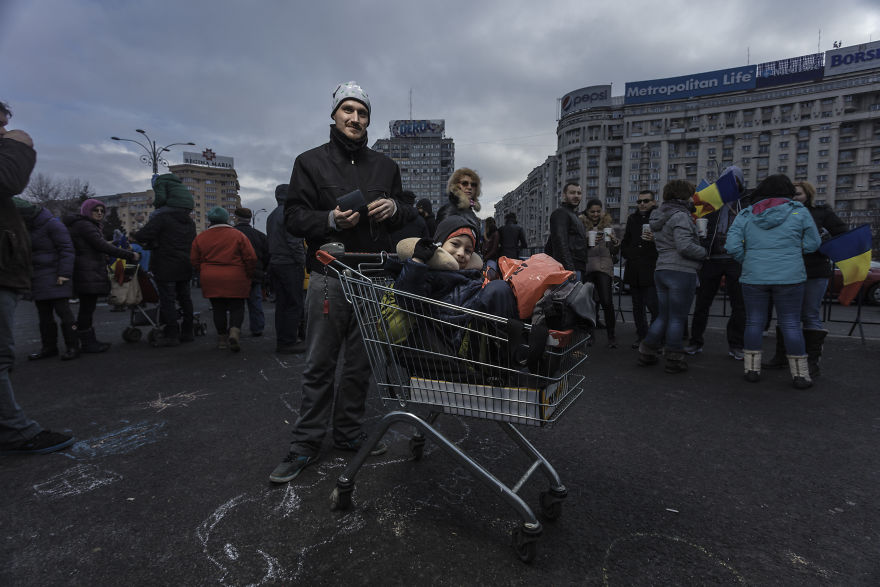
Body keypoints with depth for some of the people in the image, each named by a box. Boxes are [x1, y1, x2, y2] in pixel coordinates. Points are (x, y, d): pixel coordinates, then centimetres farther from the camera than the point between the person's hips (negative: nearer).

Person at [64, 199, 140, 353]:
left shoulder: (89, 225, 23)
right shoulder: (85, 225, -10)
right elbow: (102, 246, -20)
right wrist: (129, 255, -22)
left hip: (91, 274, 11)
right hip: (88, 274, -11)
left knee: (87, 308, 14)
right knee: (87, 307, -7)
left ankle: (90, 340, 21)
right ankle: (87, 343, -3)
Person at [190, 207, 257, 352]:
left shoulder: (200, 237, 7)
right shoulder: (238, 235, -3)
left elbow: (194, 261, 10)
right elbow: (251, 258, -6)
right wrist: (249, 276, 7)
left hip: (211, 281, 3)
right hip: (236, 280, -2)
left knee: (218, 309, 11)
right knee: (237, 307, 5)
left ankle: (222, 338, 15)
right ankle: (234, 330, -18)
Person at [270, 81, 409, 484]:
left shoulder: (385, 166, 17)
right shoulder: (311, 162, 6)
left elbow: (404, 218, 21)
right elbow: (293, 217, 1)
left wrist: (394, 208, -3)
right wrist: (330, 220, -17)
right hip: (329, 279, -3)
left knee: (360, 362, 11)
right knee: (320, 365, 2)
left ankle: (349, 433, 27)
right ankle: (306, 444, 16)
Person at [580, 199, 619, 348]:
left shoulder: (607, 225, 13)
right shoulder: (581, 225, 8)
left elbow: (615, 252, 13)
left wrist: (615, 242, -8)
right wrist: (587, 242, -14)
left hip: (604, 267, 1)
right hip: (585, 267, 0)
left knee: (607, 302, -8)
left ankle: (611, 336, 3)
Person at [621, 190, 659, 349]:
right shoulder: (632, 218, 16)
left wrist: (655, 239, -22)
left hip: (651, 269, -6)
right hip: (634, 269, 6)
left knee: (653, 304, -10)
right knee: (637, 306, 11)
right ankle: (641, 336, 22)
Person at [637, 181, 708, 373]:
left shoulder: (659, 217, 16)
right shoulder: (680, 216, -12)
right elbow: (685, 246, -22)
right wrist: (703, 252, -5)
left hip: (661, 270, 8)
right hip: (682, 272, -8)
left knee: (663, 316, 16)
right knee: (677, 318, 1)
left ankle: (646, 353, 19)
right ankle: (674, 360, 8)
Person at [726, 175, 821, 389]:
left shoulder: (746, 215, 4)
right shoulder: (799, 211, 2)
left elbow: (732, 246, -5)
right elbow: (813, 243, 3)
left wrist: (748, 262, 8)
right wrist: (791, 250, 19)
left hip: (754, 277, 1)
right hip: (789, 277, -1)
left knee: (754, 322, 9)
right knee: (791, 324, 5)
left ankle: (752, 369, 13)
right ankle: (799, 374, 12)